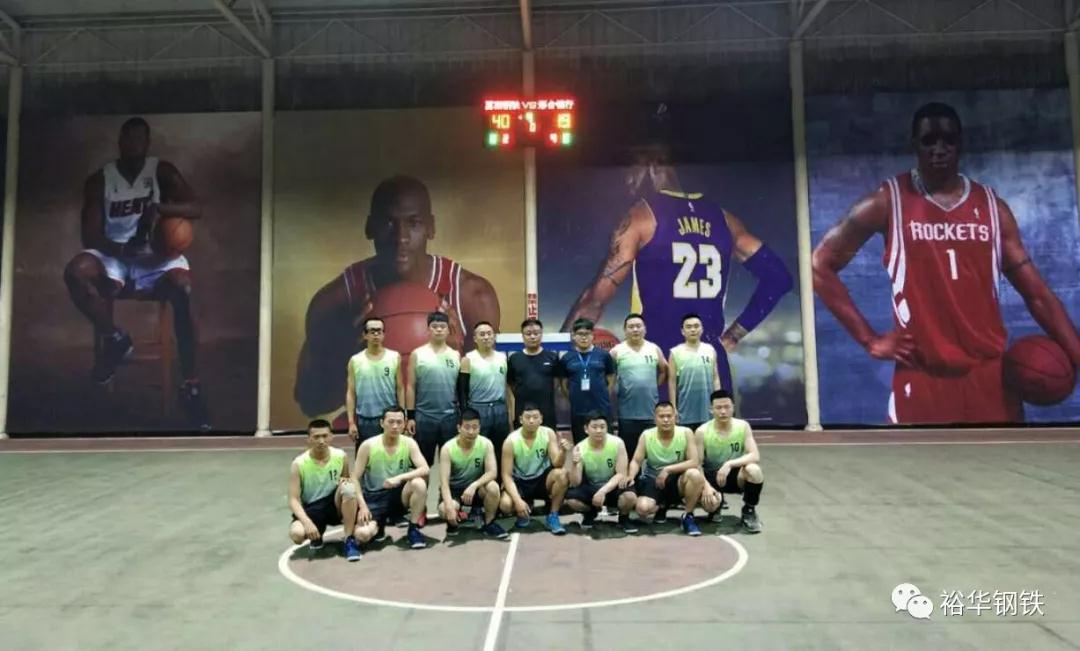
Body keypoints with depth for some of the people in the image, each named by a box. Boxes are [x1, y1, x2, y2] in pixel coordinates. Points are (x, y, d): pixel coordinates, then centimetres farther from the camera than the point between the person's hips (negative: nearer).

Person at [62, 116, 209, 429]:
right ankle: (114, 338, -6)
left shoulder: (162, 171, 5)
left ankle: (191, 384, -30)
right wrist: (122, 249, -21)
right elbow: (91, 236, -2)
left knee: (182, 286, -35)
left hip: (156, 256, -2)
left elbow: (196, 208, -8)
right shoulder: (100, 180, 6)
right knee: (76, 271, -31)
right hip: (115, 257, 2)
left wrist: (159, 208, -25)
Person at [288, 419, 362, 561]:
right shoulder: (299, 464, -14)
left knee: (348, 487, -32)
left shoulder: (340, 455, -7)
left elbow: (348, 481, 9)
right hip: (311, 509, -1)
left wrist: (347, 481, -17)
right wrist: (307, 521, -31)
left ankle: (349, 540, -18)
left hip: (334, 504, 1)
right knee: (296, 533, -33)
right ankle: (317, 535, 9)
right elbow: (293, 500, -15)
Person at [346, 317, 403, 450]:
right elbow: (351, 393, 2)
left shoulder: (395, 357, 1)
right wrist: (351, 422, -4)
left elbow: (400, 389, 3)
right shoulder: (355, 360, 1)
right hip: (365, 421, 0)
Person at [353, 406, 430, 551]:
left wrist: (400, 478, -33)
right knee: (362, 534, -27)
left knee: (419, 483, -31)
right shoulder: (368, 446, -11)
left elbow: (425, 469, -20)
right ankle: (378, 525, 13)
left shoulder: (409, 443, -7)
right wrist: (363, 505, -18)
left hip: (399, 495, 1)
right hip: (374, 498, -1)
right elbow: (355, 480, -7)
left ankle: (413, 529, -10)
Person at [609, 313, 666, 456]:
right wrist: (618, 390, -2)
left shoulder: (654, 349, 5)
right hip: (627, 413, -2)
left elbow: (664, 371, 15)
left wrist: (654, 387, 7)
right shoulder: (617, 351, -1)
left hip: (651, 411, 2)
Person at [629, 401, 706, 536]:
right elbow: (636, 461, -4)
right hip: (653, 480, 1)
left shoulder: (686, 433, -11)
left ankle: (688, 516, -11)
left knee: (695, 474, -34)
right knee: (643, 508, -28)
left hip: (677, 480, -1)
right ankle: (662, 506, 12)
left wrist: (668, 469, -24)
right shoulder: (646, 435, -7)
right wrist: (630, 477, -26)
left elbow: (694, 462, -16)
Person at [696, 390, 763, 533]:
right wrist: (706, 486, -30)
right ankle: (715, 508, 12)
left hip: (736, 474, 1)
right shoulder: (702, 432, -14)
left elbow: (755, 456, -21)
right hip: (712, 476, -1)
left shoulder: (743, 426, -11)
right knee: (709, 502, -32)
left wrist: (729, 464, -35)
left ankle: (749, 511, -6)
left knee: (753, 469, -34)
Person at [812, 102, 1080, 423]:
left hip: (991, 376, 4)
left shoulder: (992, 206, 9)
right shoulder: (888, 201, -3)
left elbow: (1037, 294, 8)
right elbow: (820, 264, -3)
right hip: (923, 379, -3)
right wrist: (868, 338, -6)